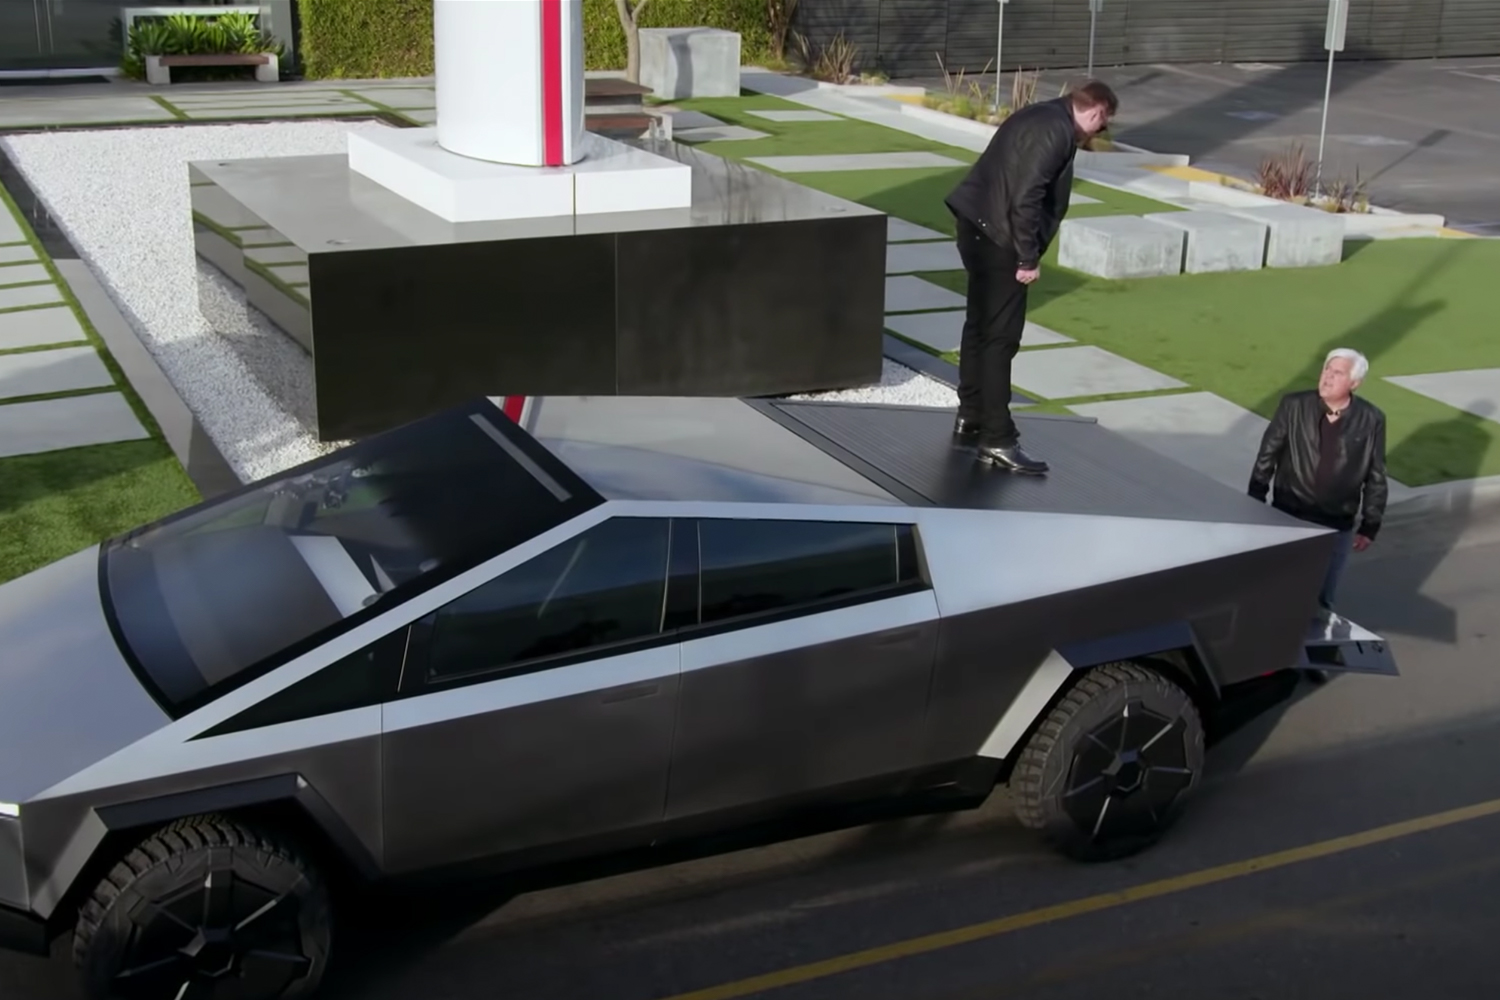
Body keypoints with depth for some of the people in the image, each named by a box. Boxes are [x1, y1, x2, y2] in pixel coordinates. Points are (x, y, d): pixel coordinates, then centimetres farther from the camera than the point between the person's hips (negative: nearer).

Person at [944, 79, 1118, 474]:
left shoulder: (1043, 116, 14)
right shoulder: (1056, 131, -17)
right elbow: (1026, 197, -25)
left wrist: (1025, 251, 18)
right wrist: (1029, 257, -19)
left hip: (980, 226, 10)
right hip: (998, 236, -10)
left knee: (980, 325, 20)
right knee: (1001, 337, -7)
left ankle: (971, 415, 34)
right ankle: (997, 440, -4)